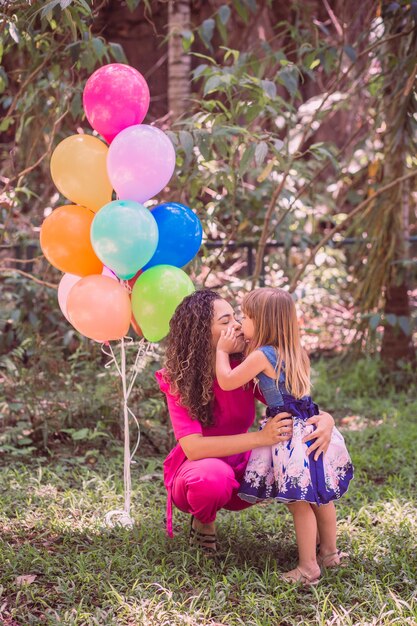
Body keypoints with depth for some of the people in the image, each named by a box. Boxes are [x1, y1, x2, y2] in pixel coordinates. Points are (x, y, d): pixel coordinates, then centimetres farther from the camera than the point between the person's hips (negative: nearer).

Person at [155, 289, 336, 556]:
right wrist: (260, 437, -42)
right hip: (196, 471, -3)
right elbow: (193, 447, -32)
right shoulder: (179, 381, -21)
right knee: (214, 476, -39)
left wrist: (325, 418, -34)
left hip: (242, 468, 4)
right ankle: (203, 522, -5)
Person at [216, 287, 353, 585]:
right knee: (320, 495, 18)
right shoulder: (294, 352, 9)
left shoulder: (262, 356, -15)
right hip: (310, 425, 9)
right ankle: (330, 552, 30)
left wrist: (222, 351, 4)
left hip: (289, 434, -9)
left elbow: (227, 381, -12)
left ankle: (308, 567, 3)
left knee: (299, 502, -3)